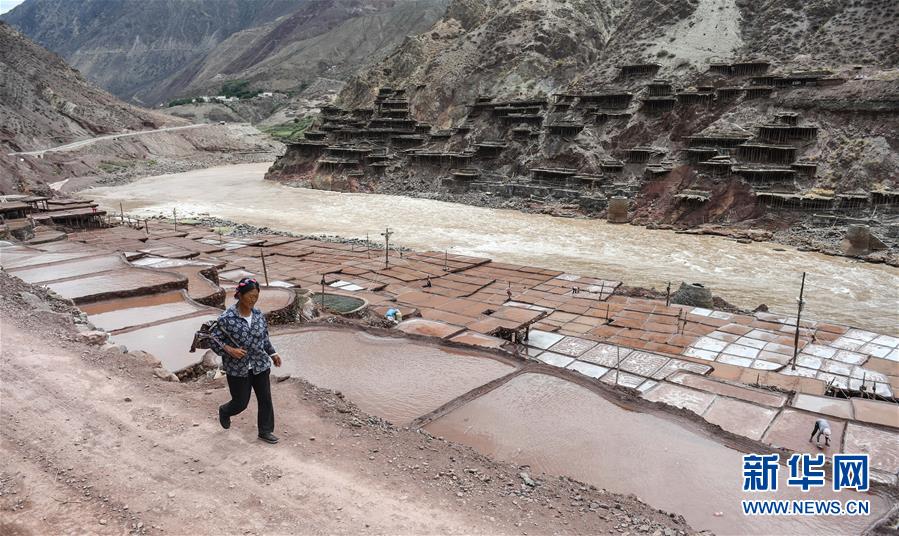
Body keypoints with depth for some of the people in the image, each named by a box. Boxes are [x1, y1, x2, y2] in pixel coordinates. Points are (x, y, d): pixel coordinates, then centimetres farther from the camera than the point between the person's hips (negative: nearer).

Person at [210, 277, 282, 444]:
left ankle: (265, 431, 24)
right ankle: (224, 412, 43)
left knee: (265, 399, 7)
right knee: (241, 402, 9)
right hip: (237, 368, -4)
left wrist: (272, 353, 14)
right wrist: (230, 350, -24)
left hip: (260, 366, 4)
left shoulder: (259, 315, -1)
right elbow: (213, 340, -12)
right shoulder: (227, 317, -18)